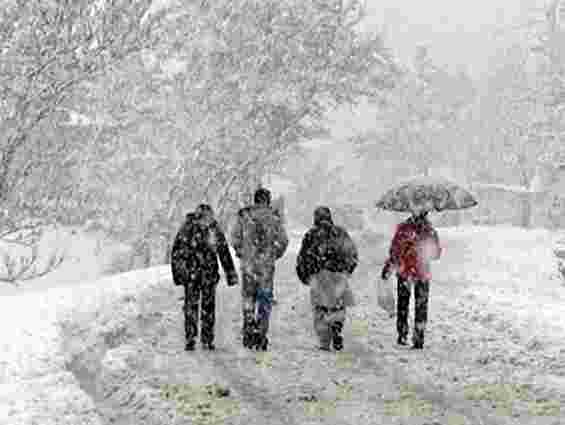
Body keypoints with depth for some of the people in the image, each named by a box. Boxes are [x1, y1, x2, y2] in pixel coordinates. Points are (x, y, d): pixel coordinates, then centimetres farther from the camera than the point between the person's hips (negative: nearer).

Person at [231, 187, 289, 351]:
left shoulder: (244, 215, 1)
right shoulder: (274, 217, 0)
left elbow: (235, 238, 0)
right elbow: (283, 241, -1)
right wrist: (275, 255, 15)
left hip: (248, 262, 1)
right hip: (267, 264, -1)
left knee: (248, 296, 14)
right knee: (265, 299, 6)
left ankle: (248, 330, 9)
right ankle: (261, 333, 0)